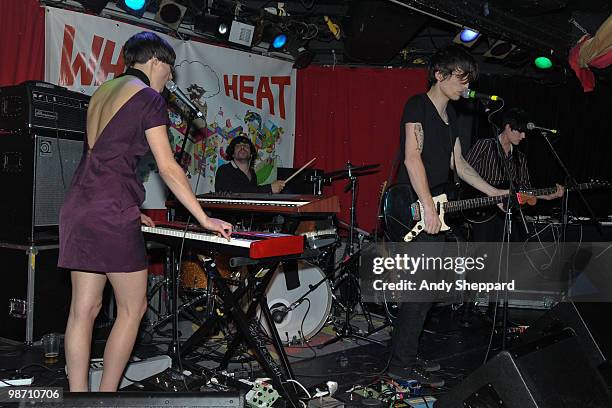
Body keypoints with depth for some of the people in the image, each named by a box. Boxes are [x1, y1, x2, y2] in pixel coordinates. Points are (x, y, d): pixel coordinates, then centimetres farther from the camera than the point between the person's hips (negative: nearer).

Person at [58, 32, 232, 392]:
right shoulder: (149, 98, -4)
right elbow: (168, 167, -10)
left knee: (84, 309, 7)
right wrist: (205, 220, -7)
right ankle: (107, 394, 8)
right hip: (111, 212, -8)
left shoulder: (103, 92, 20)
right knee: (133, 308, 3)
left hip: (78, 209, 8)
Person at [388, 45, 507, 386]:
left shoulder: (450, 114, 19)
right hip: (415, 211, -9)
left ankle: (408, 356, 21)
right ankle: (402, 363, 0)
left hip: (435, 212, 9)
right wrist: (428, 206, -23)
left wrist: (494, 192, 17)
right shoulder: (418, 106, -8)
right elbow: (412, 157, -18)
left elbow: (458, 163, 22)